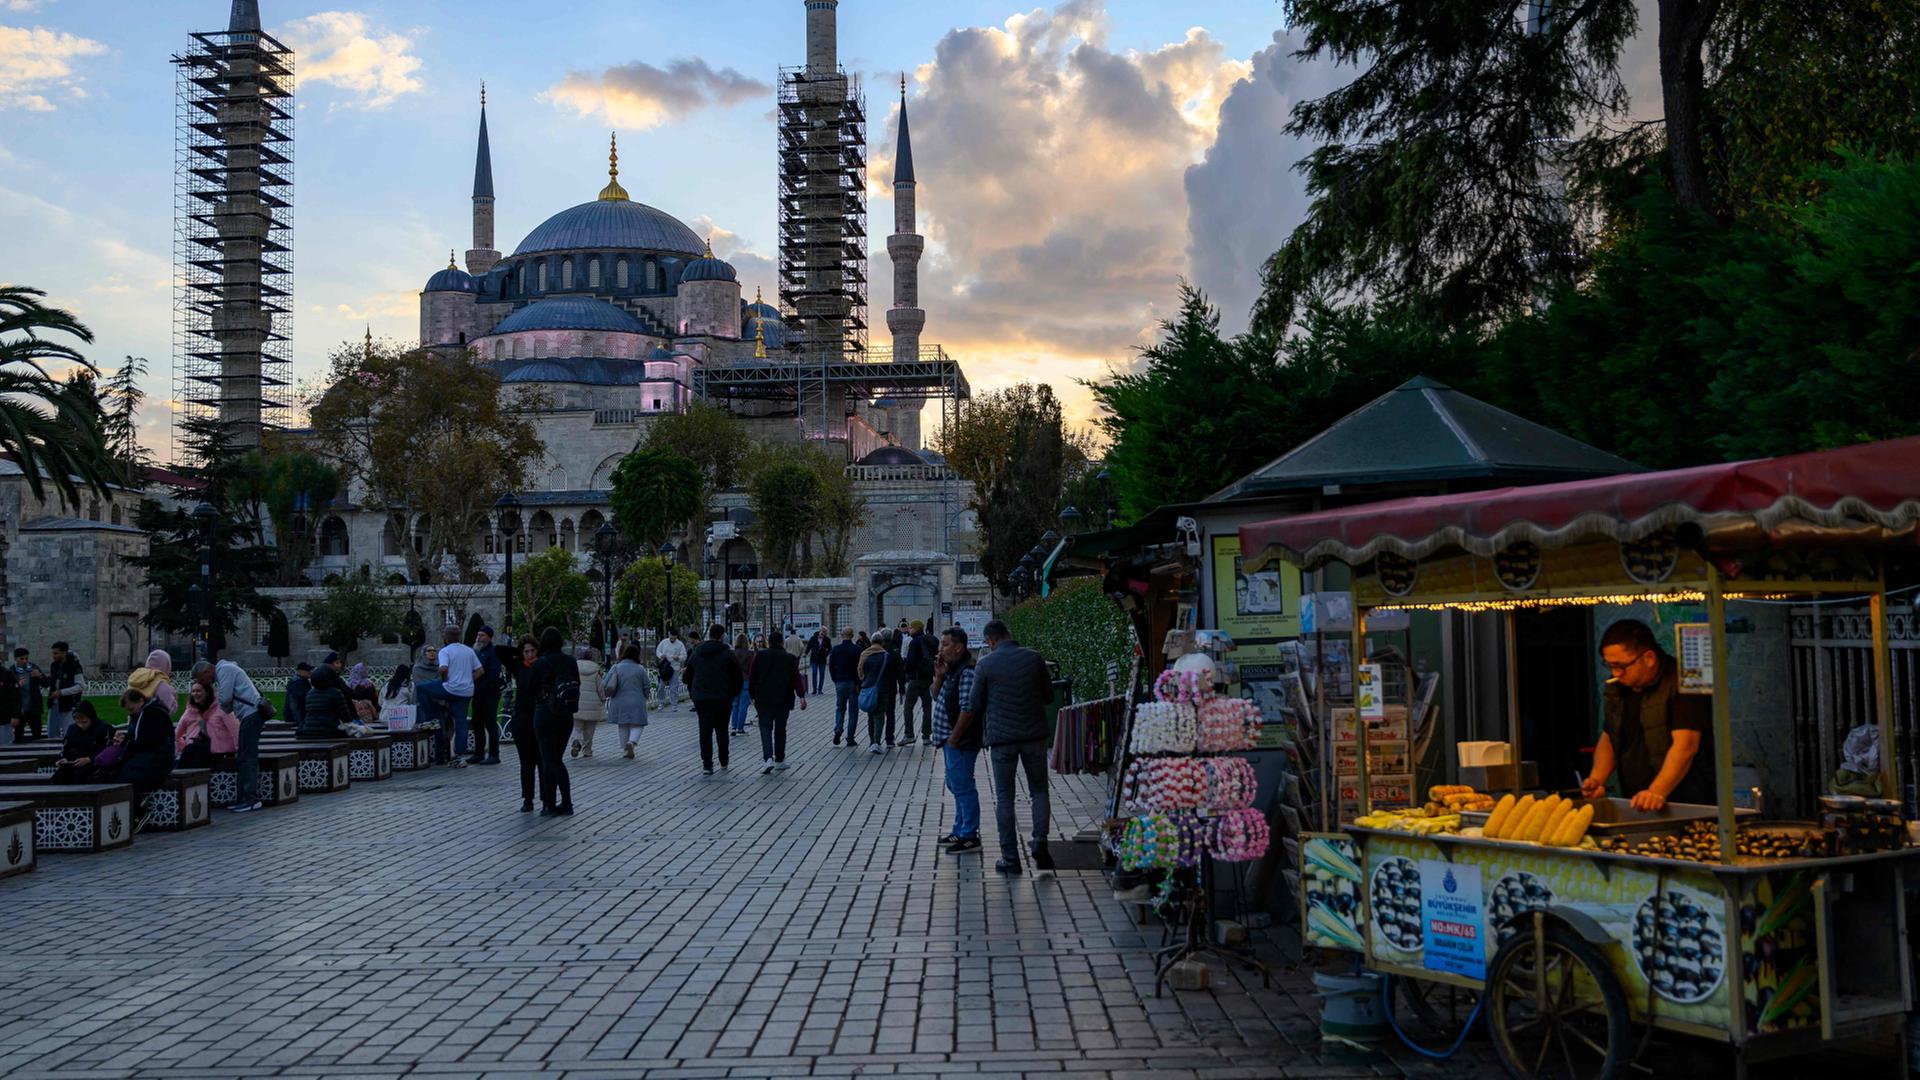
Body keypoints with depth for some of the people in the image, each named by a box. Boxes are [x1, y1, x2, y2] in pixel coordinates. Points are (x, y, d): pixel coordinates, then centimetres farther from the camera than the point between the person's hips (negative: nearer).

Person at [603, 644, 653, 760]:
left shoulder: (616, 668, -3)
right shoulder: (640, 669, -4)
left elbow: (605, 684, -6)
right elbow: (647, 686, 2)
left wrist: (608, 695, 14)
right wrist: (645, 696, 22)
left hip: (619, 702, 2)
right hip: (636, 703, -2)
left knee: (623, 726, 16)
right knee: (636, 725, 5)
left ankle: (624, 749, 19)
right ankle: (631, 742, -22)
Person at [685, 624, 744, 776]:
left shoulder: (696, 653, 8)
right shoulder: (728, 654, -5)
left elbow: (688, 676, 15)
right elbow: (738, 677, -4)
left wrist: (692, 693, 24)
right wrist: (734, 693, 11)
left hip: (700, 698, 2)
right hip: (723, 698, -2)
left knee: (705, 730, 1)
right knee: (722, 729, 13)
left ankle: (707, 764, -7)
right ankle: (724, 762, 23)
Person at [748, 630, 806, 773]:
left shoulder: (760, 656, 2)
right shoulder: (790, 658, 3)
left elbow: (752, 677, 4)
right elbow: (796, 678, -5)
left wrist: (753, 696, 12)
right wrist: (801, 696, -8)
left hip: (763, 699, -1)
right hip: (784, 700, 1)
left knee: (765, 728, 0)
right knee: (780, 729, 12)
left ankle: (768, 758, -19)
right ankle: (779, 761, 18)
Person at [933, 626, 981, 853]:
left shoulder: (967, 672, -19)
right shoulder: (951, 670, 12)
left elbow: (967, 709, -22)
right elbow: (936, 696, 17)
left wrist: (954, 737, -19)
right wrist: (939, 676, -1)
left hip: (960, 740, -10)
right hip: (950, 738, 10)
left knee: (963, 785, -6)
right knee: (955, 784, 18)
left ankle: (970, 836, 0)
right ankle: (960, 831, 28)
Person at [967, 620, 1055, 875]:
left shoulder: (985, 664, -6)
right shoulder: (1034, 658, 0)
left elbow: (973, 706, -2)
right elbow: (1049, 695, 9)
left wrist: (955, 735, 14)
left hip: (1001, 738, -2)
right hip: (1034, 735, 2)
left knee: (1004, 797, 6)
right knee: (1039, 791, 14)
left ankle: (1010, 859, 7)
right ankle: (1040, 842, -5)